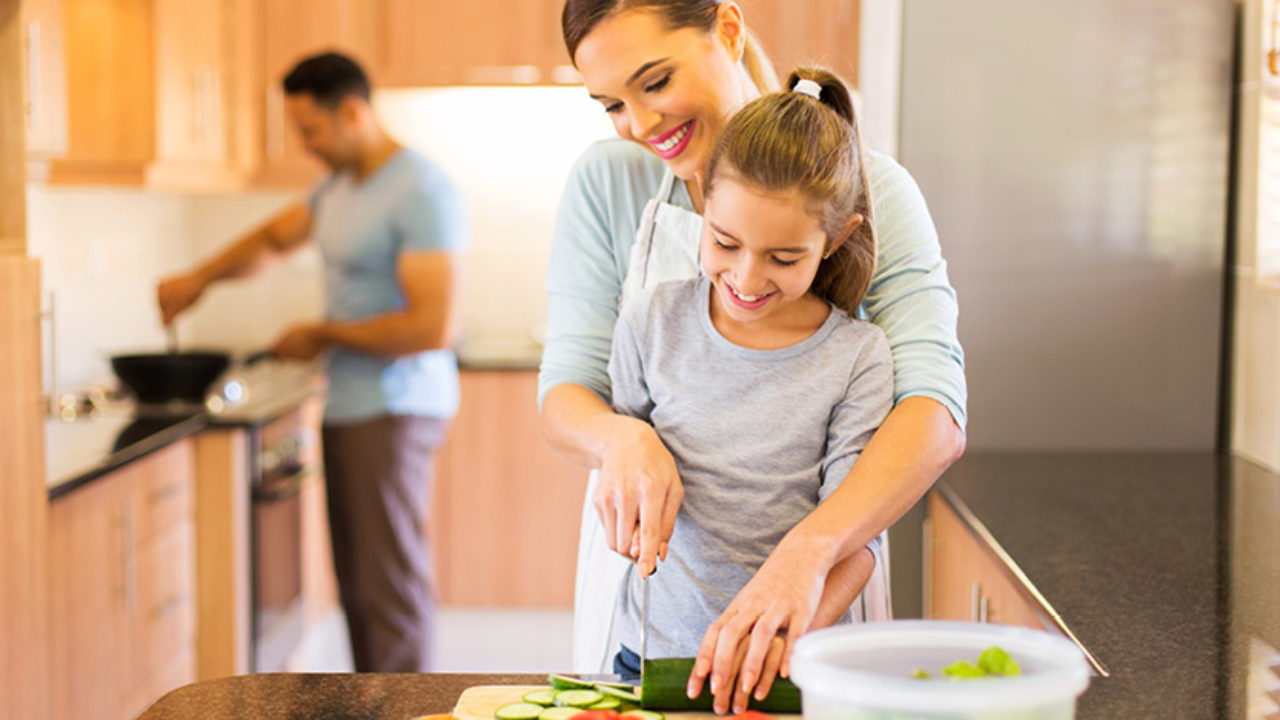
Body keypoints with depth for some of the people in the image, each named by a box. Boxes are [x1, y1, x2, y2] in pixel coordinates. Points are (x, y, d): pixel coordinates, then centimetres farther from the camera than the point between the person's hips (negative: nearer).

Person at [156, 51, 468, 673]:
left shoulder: (421, 194, -16)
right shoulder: (340, 186, 14)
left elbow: (434, 326, -23)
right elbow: (274, 238, 33)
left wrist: (325, 335, -12)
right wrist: (200, 280, 19)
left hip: (395, 411, -9)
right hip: (347, 408, 9)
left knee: (390, 585, -6)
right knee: (356, 585, 11)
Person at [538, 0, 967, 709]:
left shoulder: (870, 188, -12)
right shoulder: (606, 182, -5)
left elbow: (936, 411, -23)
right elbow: (564, 390, -7)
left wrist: (807, 552, -39)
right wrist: (620, 438, -30)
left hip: (821, 576, -1)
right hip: (643, 574, 2)